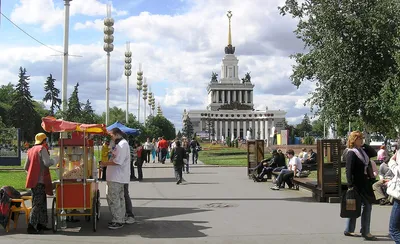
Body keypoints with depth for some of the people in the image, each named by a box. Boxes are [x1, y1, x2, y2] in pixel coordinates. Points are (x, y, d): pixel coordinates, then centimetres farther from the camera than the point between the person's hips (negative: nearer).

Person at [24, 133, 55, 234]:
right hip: (40, 180, -9)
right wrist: (53, 161, -1)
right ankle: (31, 226, -13)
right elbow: (47, 163, -20)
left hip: (33, 179, 9)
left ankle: (40, 224, 20)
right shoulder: (42, 149, -8)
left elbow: (26, 167, 17)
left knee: (42, 202, 16)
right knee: (38, 203, -9)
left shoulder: (31, 150, 16)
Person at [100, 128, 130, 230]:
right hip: (116, 177, 10)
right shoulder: (120, 144, 17)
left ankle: (118, 221, 0)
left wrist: (105, 163, -14)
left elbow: (118, 162, -23)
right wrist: (106, 163, 12)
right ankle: (120, 219, 24)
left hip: (117, 178, -10)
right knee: (119, 198, 16)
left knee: (114, 199, -6)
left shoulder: (122, 144, -16)